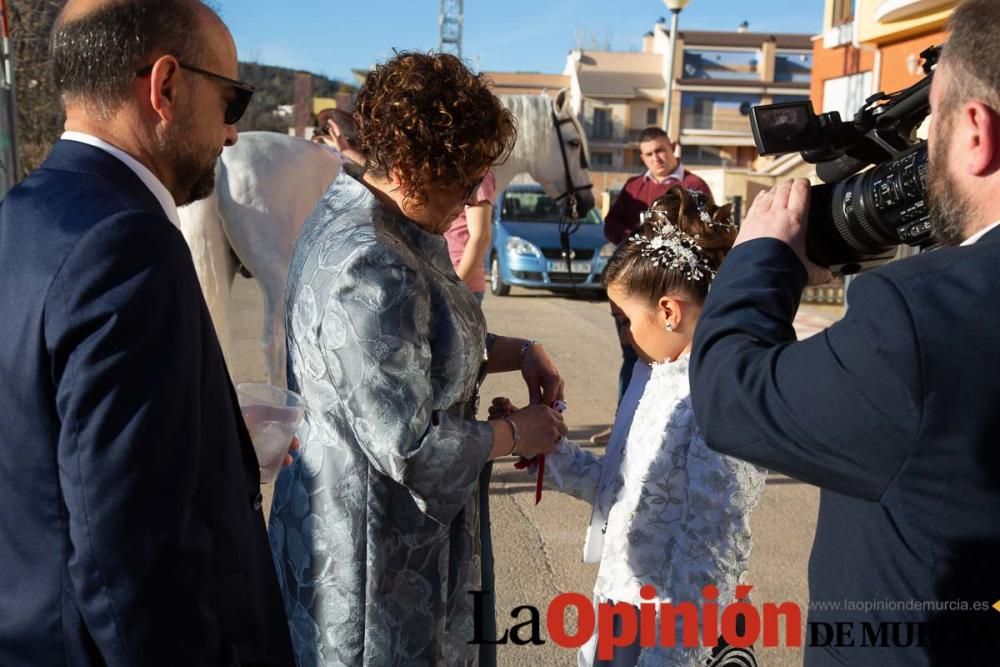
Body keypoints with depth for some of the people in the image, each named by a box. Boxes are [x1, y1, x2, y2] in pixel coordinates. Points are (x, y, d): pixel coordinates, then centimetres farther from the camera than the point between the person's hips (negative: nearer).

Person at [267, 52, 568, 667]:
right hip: (373, 545, -9)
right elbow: (407, 447, -27)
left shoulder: (389, 223, 2)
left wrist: (518, 352, 2)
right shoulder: (370, 269, -30)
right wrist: (518, 434, -12)